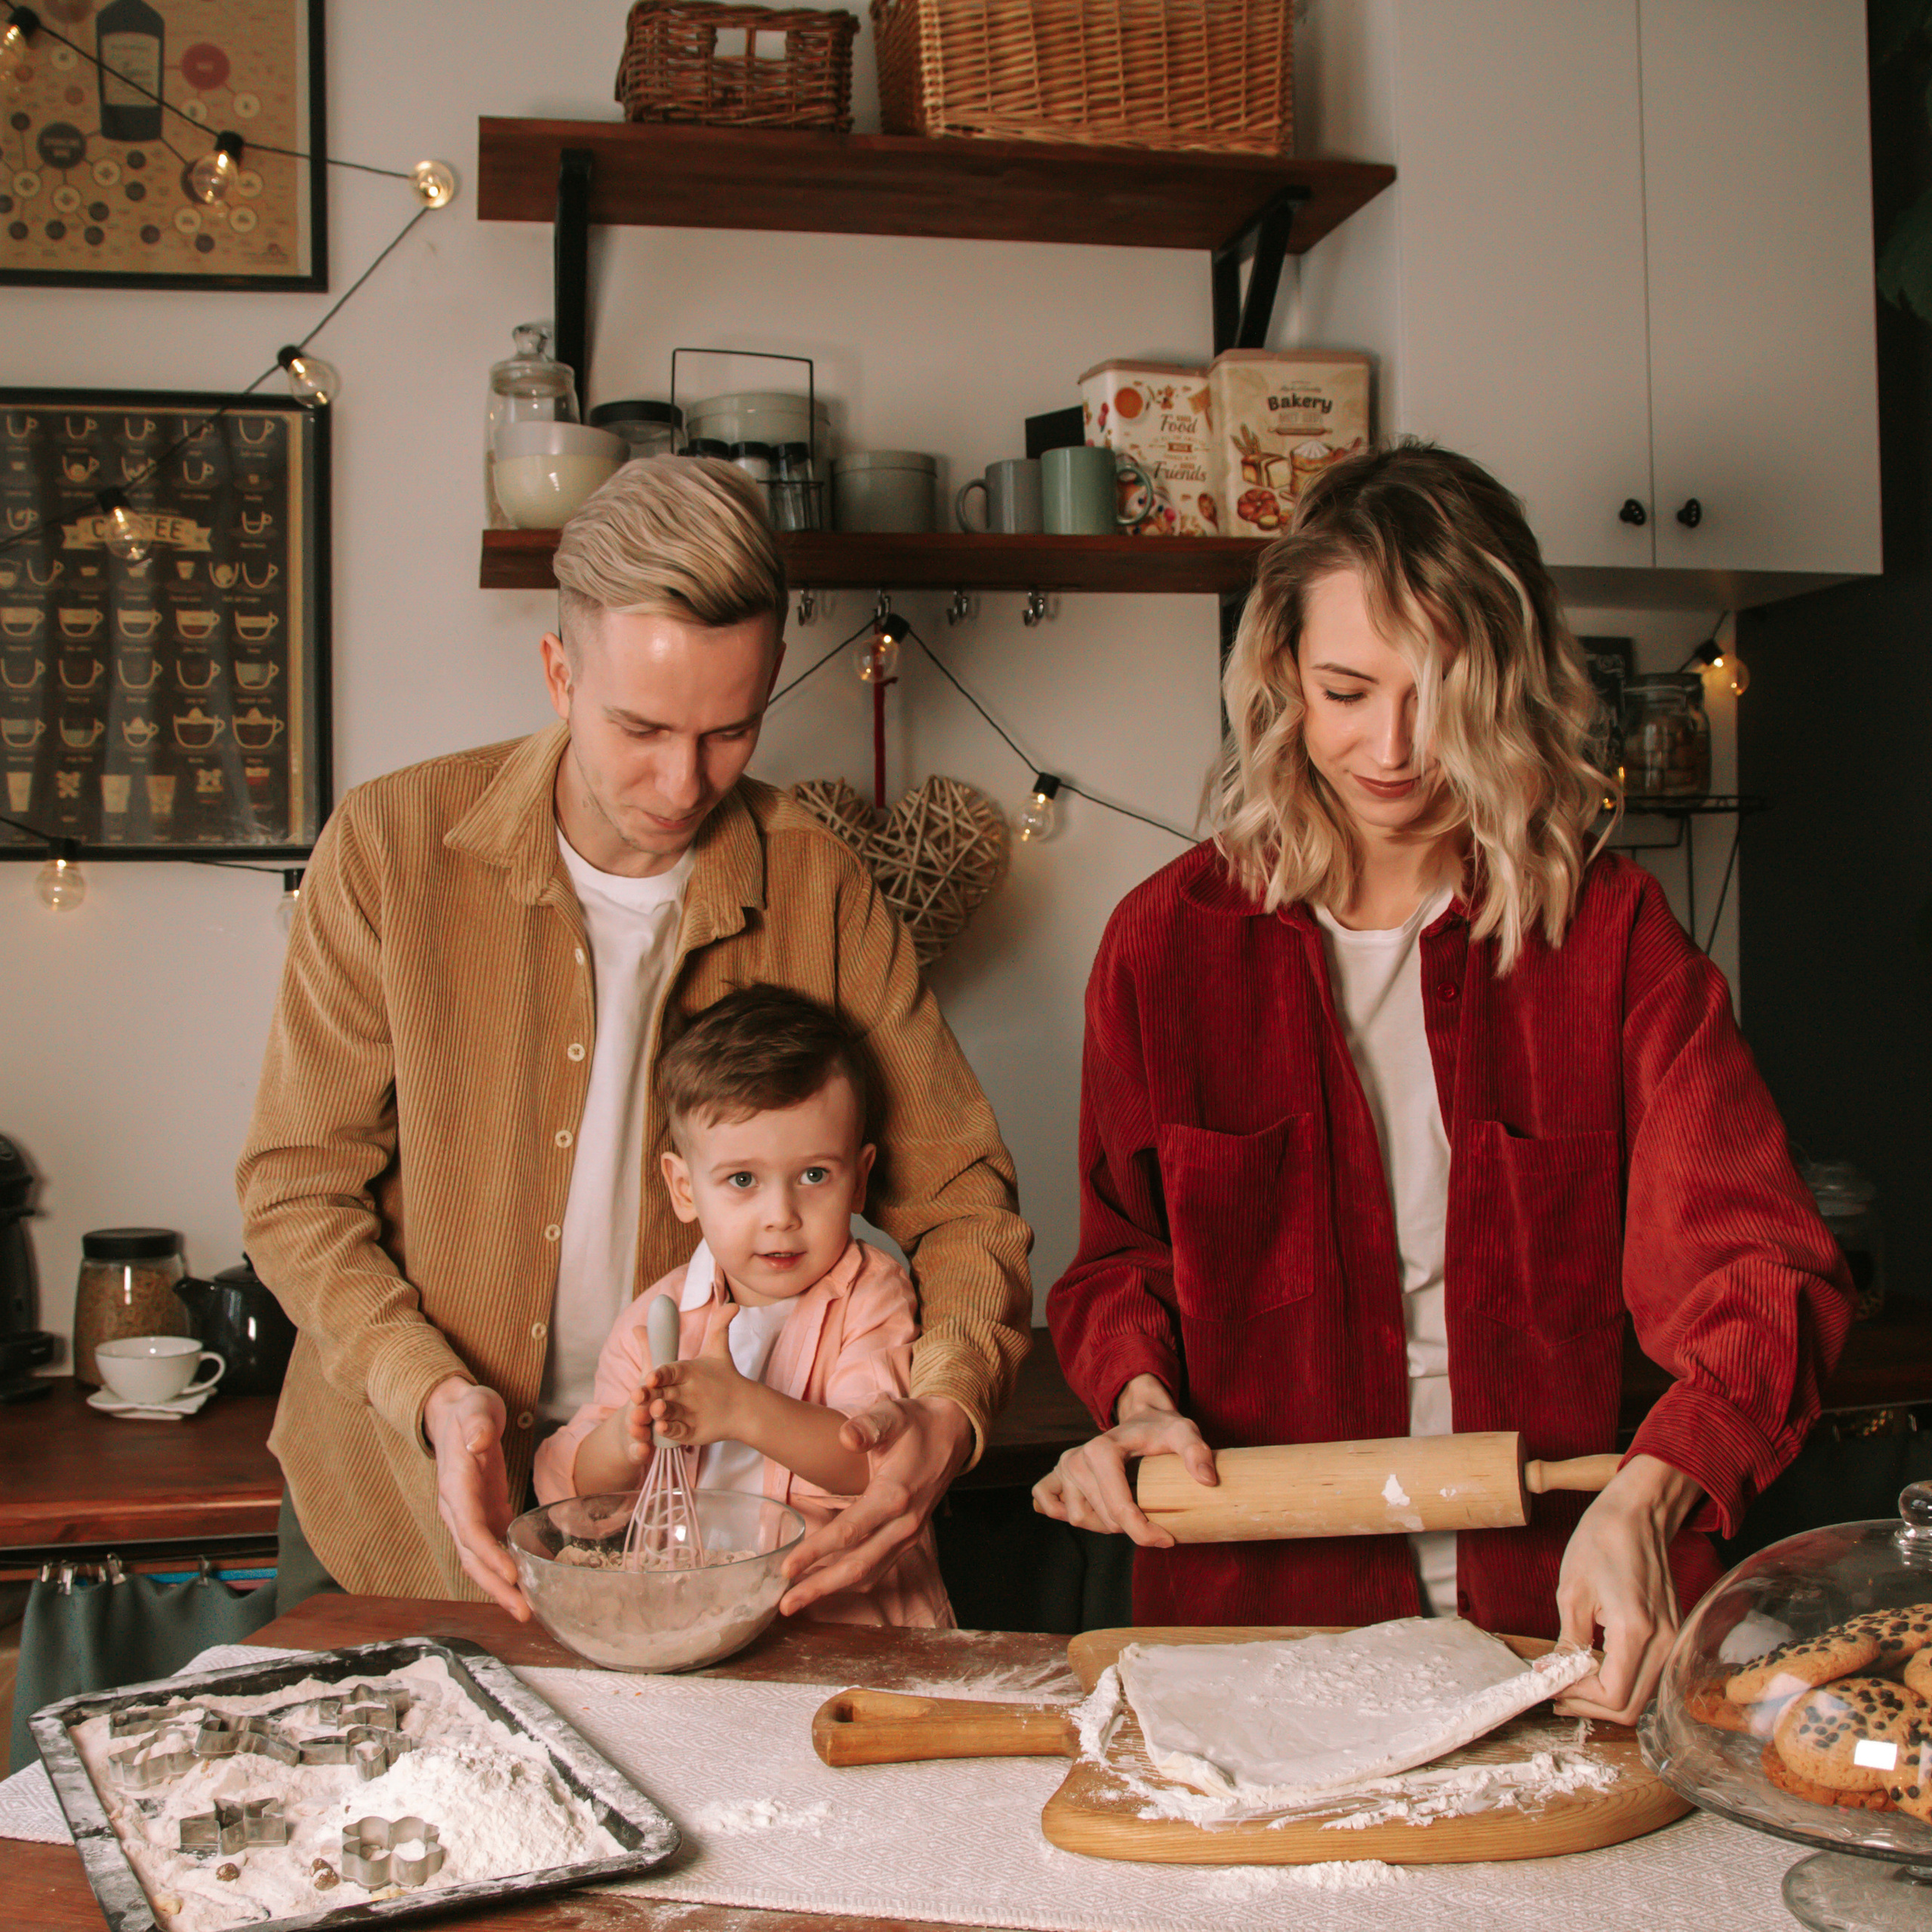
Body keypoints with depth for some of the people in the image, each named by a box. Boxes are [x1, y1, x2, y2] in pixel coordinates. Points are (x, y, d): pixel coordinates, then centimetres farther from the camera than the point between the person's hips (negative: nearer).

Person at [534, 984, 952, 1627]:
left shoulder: (871, 1297, -2)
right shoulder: (655, 1319, 6)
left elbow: (877, 1458, -17)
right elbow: (566, 1484, 4)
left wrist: (742, 1411, -31)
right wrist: (625, 1441, -19)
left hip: (854, 1607, -1)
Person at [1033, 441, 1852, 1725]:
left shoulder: (1611, 931, 1)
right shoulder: (1168, 942, 4)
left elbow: (1759, 1265, -8)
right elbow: (1121, 1255, 16)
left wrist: (1646, 1498, -26)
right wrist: (1142, 1404, -5)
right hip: (1259, 1610, 1)